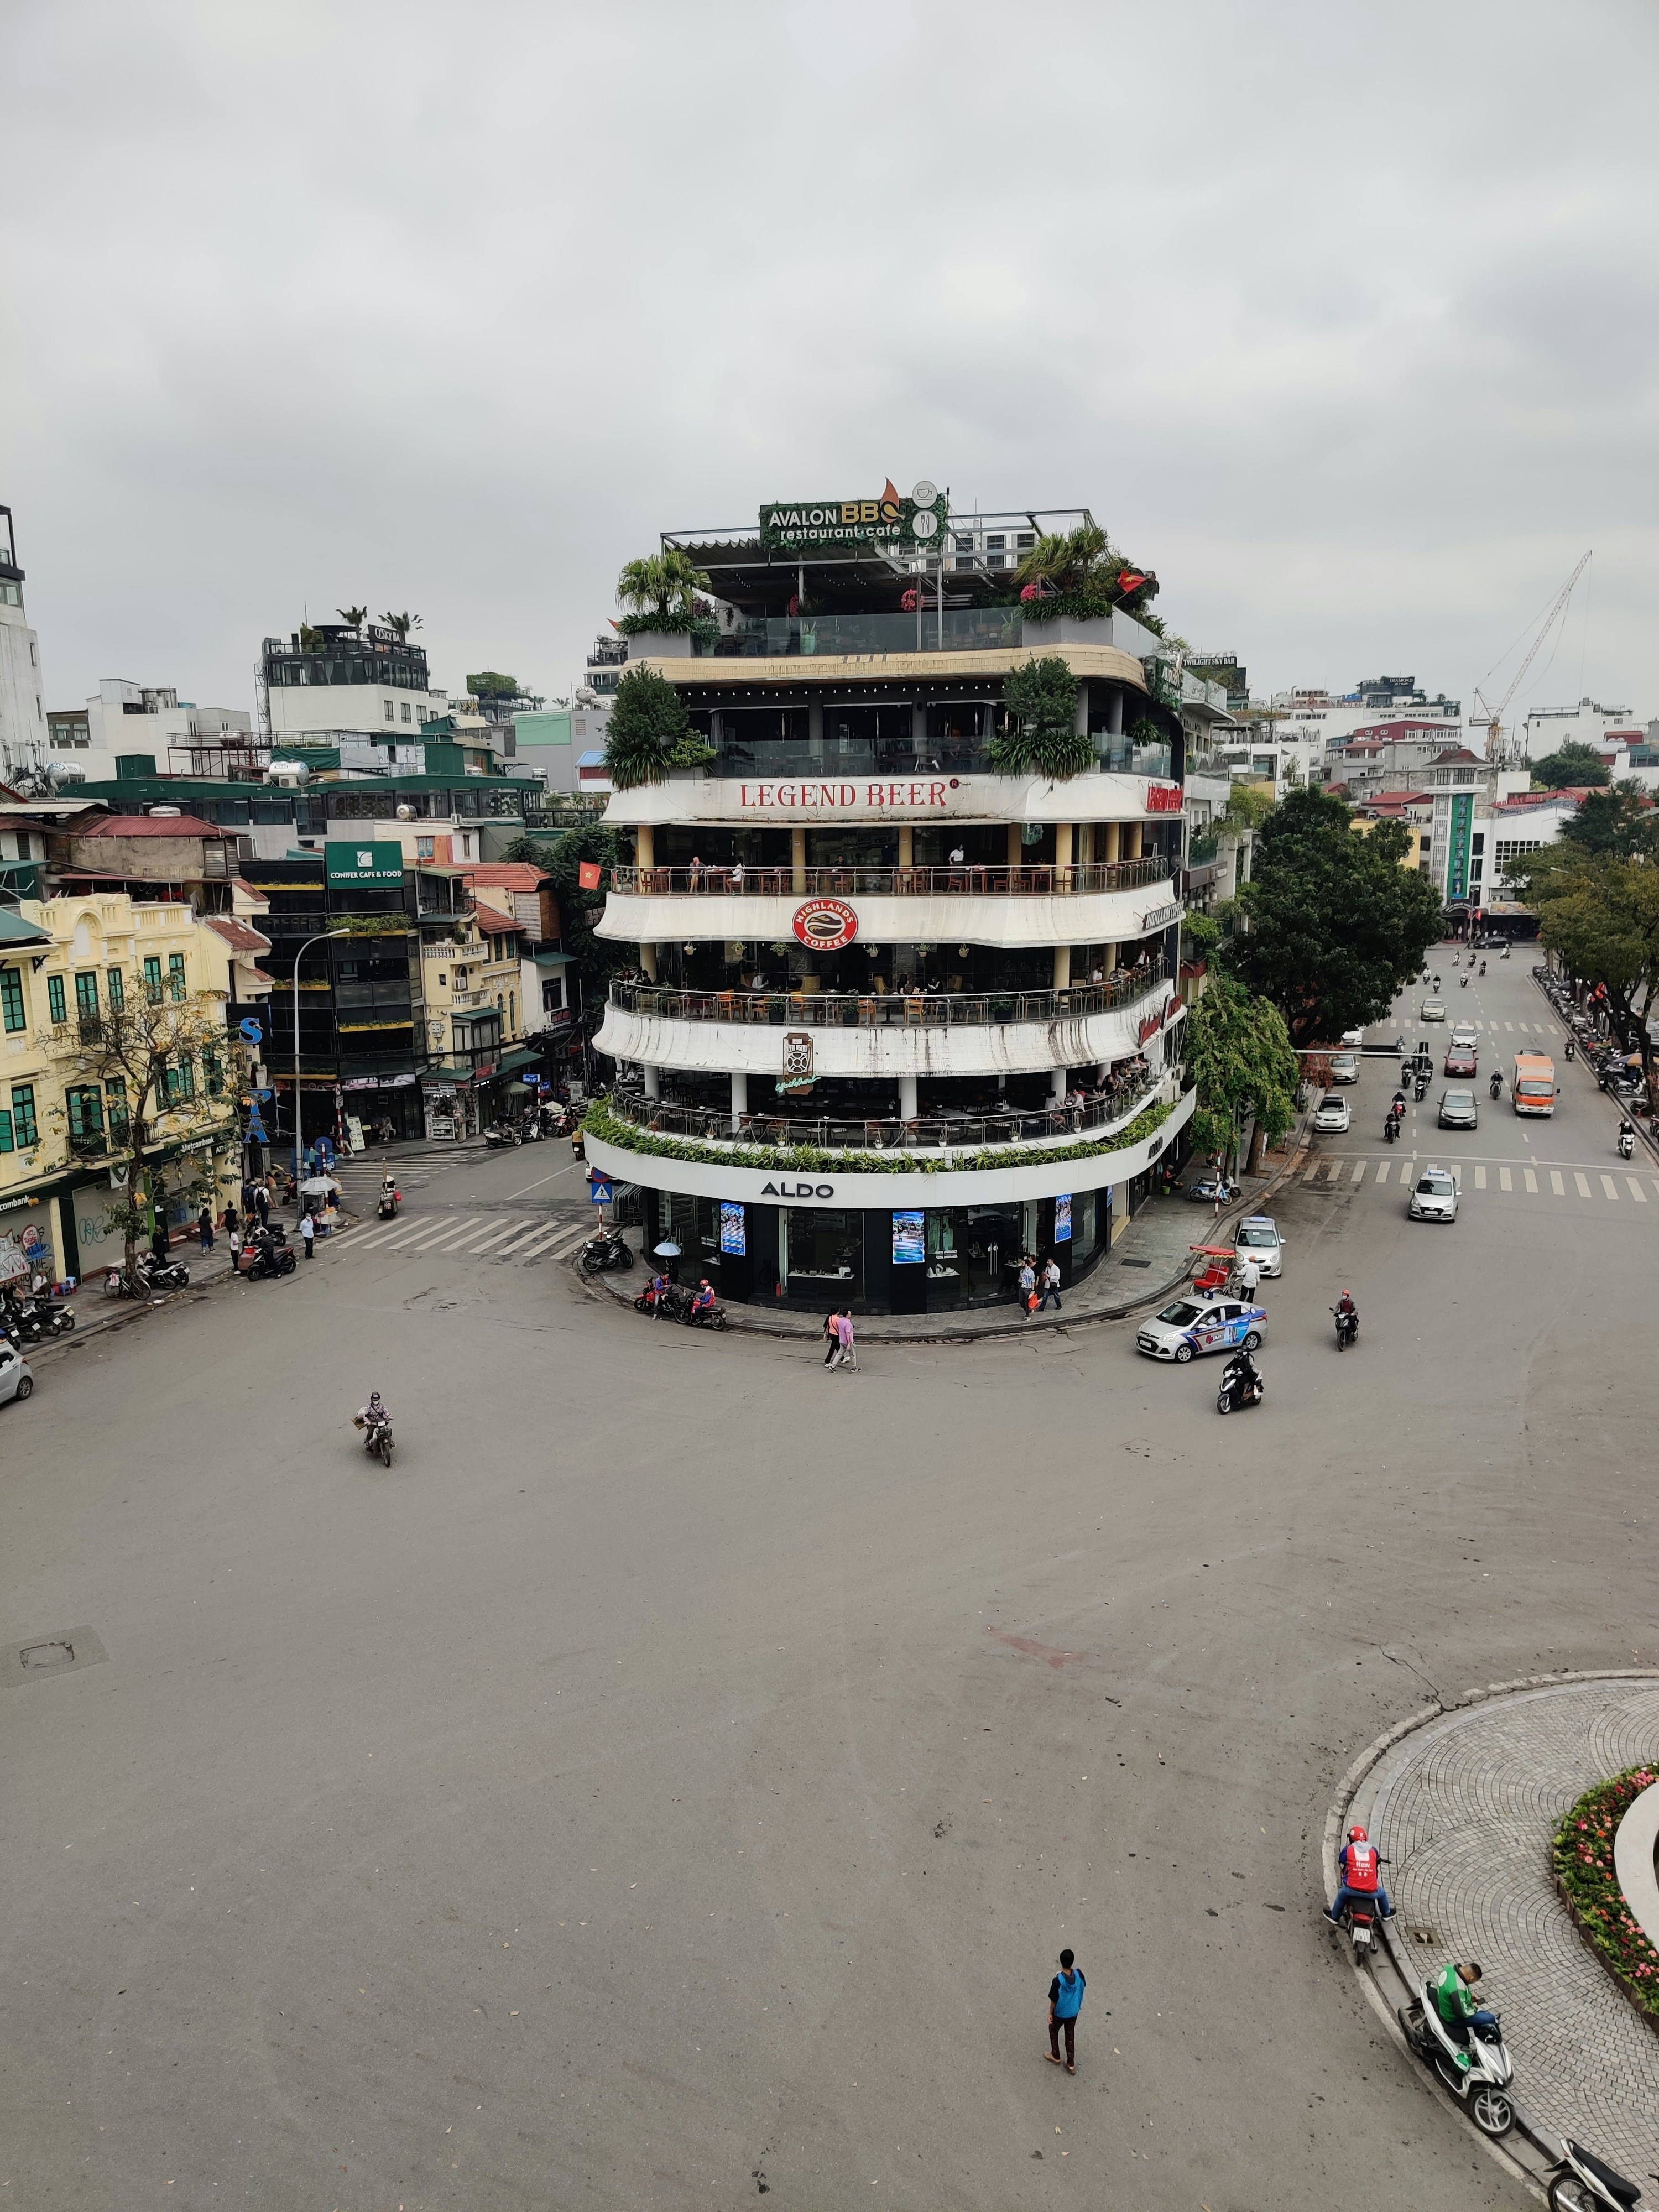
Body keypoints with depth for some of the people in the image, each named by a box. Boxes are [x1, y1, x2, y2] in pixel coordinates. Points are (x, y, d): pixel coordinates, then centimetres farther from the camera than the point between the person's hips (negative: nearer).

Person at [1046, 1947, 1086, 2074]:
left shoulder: (1058, 1980, -35)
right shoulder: (1079, 1974, -22)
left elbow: (1054, 2000, -22)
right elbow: (1083, 1986, 0)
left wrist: (1050, 2013, -4)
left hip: (1059, 2013, -4)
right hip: (1073, 2012, 4)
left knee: (1053, 2032, 26)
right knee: (1070, 2036, 24)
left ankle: (1056, 2057, 42)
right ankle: (1071, 2064, 33)